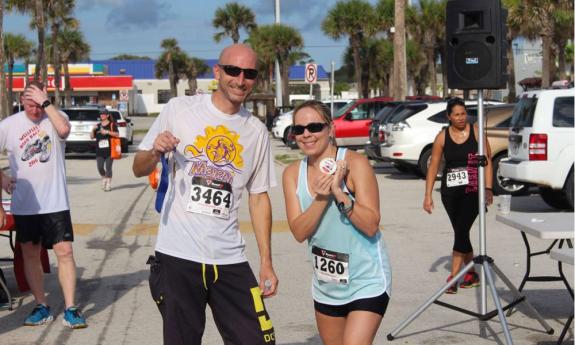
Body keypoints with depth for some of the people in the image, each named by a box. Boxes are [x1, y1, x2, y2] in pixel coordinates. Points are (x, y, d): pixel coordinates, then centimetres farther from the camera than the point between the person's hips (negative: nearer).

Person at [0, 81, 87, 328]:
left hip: (55, 202, -2)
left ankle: (70, 309, -1)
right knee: (30, 254, 9)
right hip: (24, 204, 2)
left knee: (64, 251, -6)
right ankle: (41, 307, 21)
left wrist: (46, 103, -24)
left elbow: (64, 129, -27)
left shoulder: (56, 117, -4)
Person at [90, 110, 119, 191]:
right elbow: (92, 137, 14)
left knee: (108, 167, -3)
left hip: (109, 150, -4)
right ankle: (104, 179, 24)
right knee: (100, 167, -2)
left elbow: (117, 134, -8)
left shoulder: (112, 124, 2)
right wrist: (93, 130, -4)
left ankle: (108, 185, 2)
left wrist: (107, 132, -17)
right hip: (99, 151, 4)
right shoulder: (98, 126, 15)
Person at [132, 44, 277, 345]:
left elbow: (259, 197, 14)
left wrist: (266, 262, 9)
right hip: (177, 254, -2)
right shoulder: (179, 109, 0)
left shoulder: (257, 131, 9)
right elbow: (139, 169, 6)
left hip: (229, 260, 3)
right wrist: (155, 152, -17)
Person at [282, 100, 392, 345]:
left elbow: (371, 225, -19)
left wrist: (339, 193, -29)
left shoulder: (354, 164, -15)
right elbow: (299, 232, -9)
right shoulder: (293, 173, -1)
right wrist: (320, 198, -23)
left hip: (366, 282, -6)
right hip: (325, 285, 6)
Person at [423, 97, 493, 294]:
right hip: (450, 192, 3)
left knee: (461, 231, -12)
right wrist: (428, 195, -2)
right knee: (461, 233, 10)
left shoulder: (476, 132, -3)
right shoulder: (442, 137, 2)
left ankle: (453, 277, -6)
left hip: (472, 191, -3)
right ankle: (472, 274, 27)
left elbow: (487, 161, -3)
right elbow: (433, 166, 3)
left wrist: (488, 189, -11)